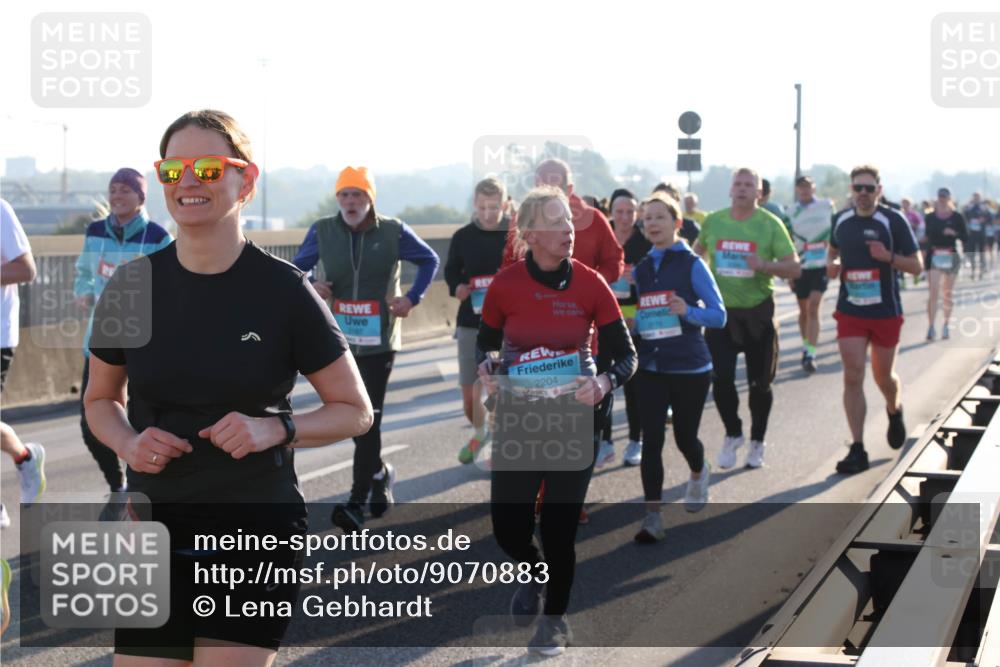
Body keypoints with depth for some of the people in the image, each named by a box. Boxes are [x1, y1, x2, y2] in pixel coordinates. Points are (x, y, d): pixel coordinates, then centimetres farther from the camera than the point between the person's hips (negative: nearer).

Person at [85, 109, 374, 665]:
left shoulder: (284, 290, -6)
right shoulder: (131, 286, 2)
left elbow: (356, 412, 1)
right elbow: (101, 400, 16)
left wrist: (276, 430, -16)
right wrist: (129, 443, -5)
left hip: (257, 529, -3)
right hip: (155, 530, 3)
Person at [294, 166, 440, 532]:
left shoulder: (393, 232, -2)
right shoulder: (322, 231, 2)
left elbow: (430, 260, 11)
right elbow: (296, 268, 14)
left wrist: (412, 298, -2)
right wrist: (307, 285, -9)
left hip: (379, 340, -3)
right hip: (338, 339, 3)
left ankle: (358, 502, -6)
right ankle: (379, 474, 35)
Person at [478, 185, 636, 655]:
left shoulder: (590, 284, -9)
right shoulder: (505, 286, -7)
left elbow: (626, 356, -5)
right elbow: (487, 342, 10)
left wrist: (605, 382, -25)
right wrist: (487, 370, -12)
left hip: (573, 417, -1)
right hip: (517, 418, 1)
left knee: (559, 527, 2)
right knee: (507, 525, -1)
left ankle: (555, 620, 25)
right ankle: (535, 572, 36)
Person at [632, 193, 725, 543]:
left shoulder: (692, 264, -7)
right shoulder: (641, 269, 6)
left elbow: (719, 315, -10)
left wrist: (688, 311, -28)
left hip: (689, 367, -3)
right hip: (650, 366, 3)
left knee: (684, 436, 10)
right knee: (651, 439, -7)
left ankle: (699, 474, 45)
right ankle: (652, 517, -4)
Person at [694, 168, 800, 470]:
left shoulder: (770, 224, -6)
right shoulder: (713, 222, 2)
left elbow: (794, 268, -9)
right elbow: (698, 253, 22)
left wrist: (763, 265, -25)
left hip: (758, 312, -1)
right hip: (721, 312, 1)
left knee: (760, 383, 7)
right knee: (721, 379, -8)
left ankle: (757, 443, 26)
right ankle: (732, 434, 17)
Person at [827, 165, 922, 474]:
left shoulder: (893, 221, -7)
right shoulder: (841, 220, 3)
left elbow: (916, 265, -4)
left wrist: (888, 256, -22)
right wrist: (832, 265, 1)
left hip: (886, 312, -2)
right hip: (850, 312, 2)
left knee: (884, 376, 12)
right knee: (853, 377, -7)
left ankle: (895, 412, 47)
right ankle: (857, 450, -5)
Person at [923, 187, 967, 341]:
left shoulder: (957, 217, 1)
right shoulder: (930, 217, 5)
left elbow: (966, 237, -1)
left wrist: (955, 233, -18)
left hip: (951, 257, 0)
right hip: (934, 257, 0)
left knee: (947, 293, 9)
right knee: (933, 292, -10)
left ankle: (946, 325, 20)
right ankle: (931, 327, -11)